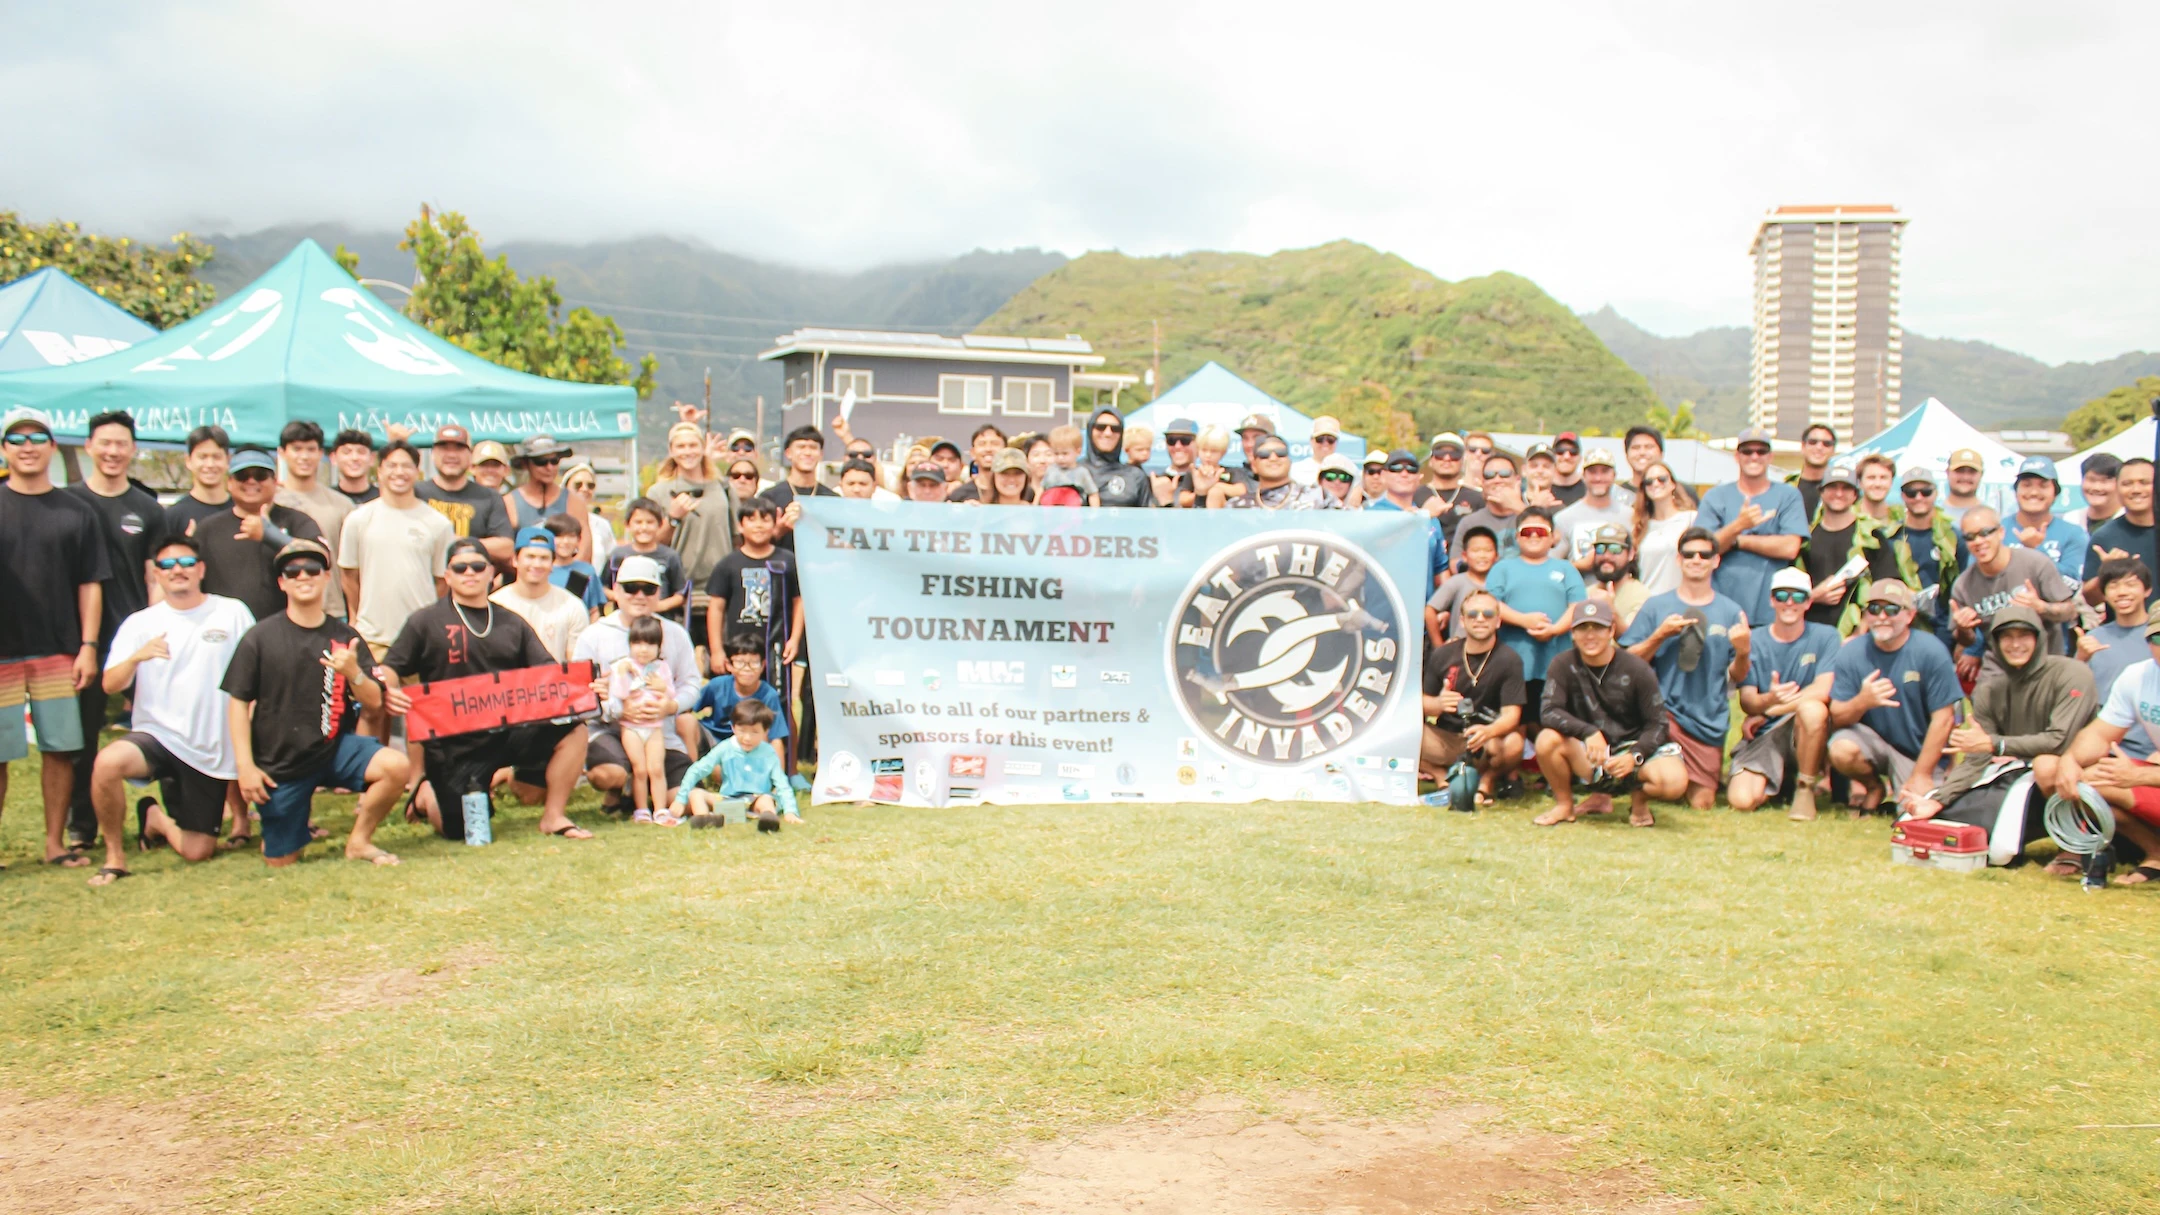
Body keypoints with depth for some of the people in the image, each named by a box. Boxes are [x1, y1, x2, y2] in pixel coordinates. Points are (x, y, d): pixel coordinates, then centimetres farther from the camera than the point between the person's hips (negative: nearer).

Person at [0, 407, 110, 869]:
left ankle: (55, 844, 13)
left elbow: (90, 585, 6)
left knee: (60, 747, 4)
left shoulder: (76, 511, 7)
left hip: (59, 652, 1)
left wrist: (88, 646, -2)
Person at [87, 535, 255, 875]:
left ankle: (157, 819, 36)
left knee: (198, 852, 0)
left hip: (211, 752, 0)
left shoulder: (233, 613, 0)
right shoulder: (140, 623, 3)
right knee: (107, 763, -35)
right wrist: (137, 657, -25)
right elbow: (109, 685, -5)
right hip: (156, 734, 0)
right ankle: (114, 852, -9)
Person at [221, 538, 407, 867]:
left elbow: (375, 704, 0)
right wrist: (245, 765, -10)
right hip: (278, 763, -1)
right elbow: (238, 702, -3)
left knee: (397, 767, -27)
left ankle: (359, 841, -4)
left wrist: (354, 673, -22)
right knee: (281, 861, 0)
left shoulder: (345, 637, 3)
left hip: (335, 748, 2)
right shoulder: (261, 637, -3)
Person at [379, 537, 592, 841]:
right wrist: (387, 691, -23)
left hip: (510, 728, 3)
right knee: (461, 830, -9)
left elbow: (548, 672, 8)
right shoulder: (425, 622, 5)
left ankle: (553, 817, -4)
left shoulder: (512, 623, 14)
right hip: (454, 741, -3)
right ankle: (427, 793, 27)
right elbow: (390, 669, 1)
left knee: (572, 732, -21)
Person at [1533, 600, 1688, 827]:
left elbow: (1656, 723, -7)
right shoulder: (1564, 665, -8)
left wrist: (1634, 757, -25)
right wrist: (1588, 732, -34)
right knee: (1547, 740, -31)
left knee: (1675, 781, -31)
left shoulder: (1637, 670, -9)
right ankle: (1564, 805, -2)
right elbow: (1548, 712, -19)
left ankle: (1639, 799, 8)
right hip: (1588, 757, 1)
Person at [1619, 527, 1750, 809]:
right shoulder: (1656, 606, 2)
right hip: (1664, 710, -2)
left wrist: (1743, 652, -15)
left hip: (1710, 719, 2)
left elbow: (1737, 676, 6)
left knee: (1701, 803, 2)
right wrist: (1660, 635, -15)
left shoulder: (1731, 612, 5)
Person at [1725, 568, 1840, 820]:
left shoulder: (1825, 637, 0)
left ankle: (1805, 788, -11)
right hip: (1763, 736, 1)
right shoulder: (1755, 642, 4)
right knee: (1741, 800, -24)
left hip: (1804, 733, -1)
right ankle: (1778, 782, 15)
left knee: (1812, 708, -36)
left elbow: (1823, 691, -15)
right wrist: (1768, 700, -32)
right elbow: (1746, 700, -7)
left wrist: (1766, 712, -13)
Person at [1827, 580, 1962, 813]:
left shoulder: (1931, 652, -15)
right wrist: (1862, 702, -33)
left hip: (1918, 752, -1)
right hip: (1872, 740, 1)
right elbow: (1837, 720, -11)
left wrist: (1922, 775, -13)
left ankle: (1899, 786, 16)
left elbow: (1942, 719, -13)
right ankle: (1873, 785, 4)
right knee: (1841, 749, -31)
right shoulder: (1850, 654, -9)